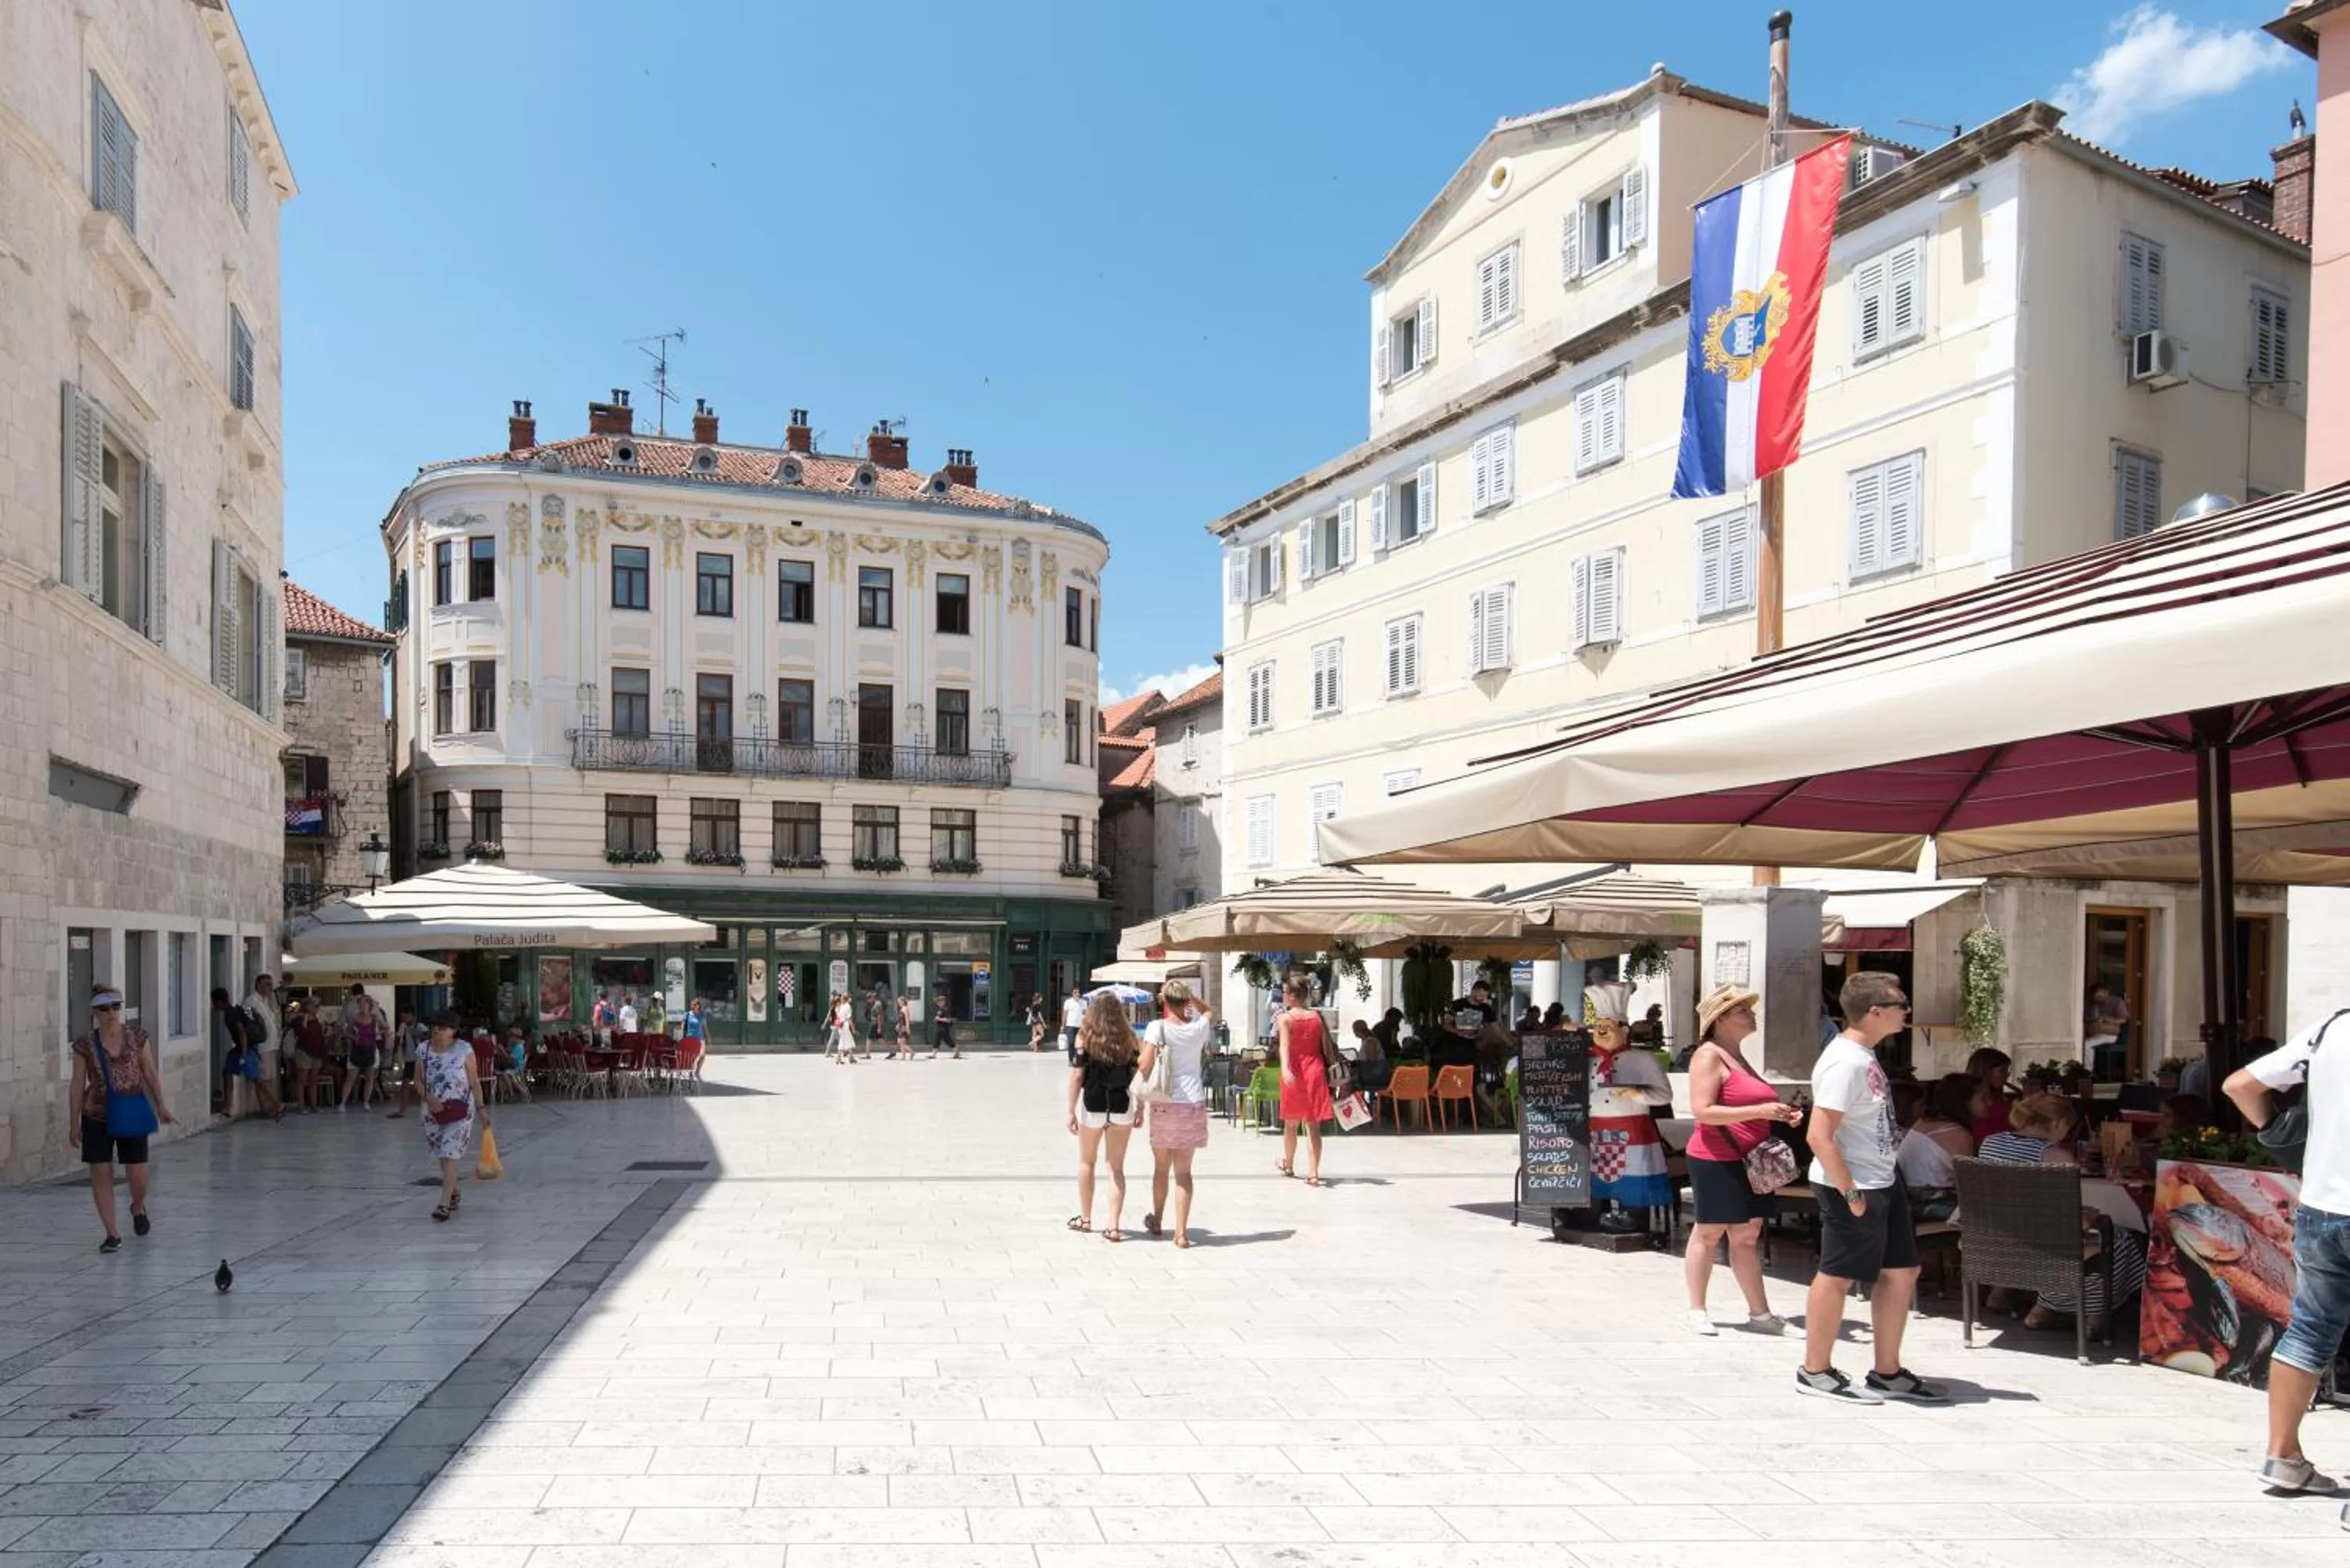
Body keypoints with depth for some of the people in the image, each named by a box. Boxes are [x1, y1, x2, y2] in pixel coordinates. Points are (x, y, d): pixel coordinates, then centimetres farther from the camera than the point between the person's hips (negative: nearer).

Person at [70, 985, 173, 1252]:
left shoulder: (137, 1036, -3)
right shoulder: (85, 1045, -5)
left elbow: (150, 1073, 4)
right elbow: (78, 1084, -2)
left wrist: (160, 1105, 3)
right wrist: (74, 1122, -2)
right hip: (97, 1118, 0)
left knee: (138, 1175, 1)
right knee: (101, 1174, -2)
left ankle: (138, 1207, 35)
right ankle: (112, 1234, 9)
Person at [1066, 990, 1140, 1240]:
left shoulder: (1085, 1037, -4)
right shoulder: (1130, 1040, 1)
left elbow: (1077, 1075, -8)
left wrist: (1071, 1110, -3)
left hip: (1092, 1106, -1)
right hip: (1122, 1107, 1)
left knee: (1086, 1162, 20)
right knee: (1117, 1167, 9)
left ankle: (1085, 1218, 29)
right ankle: (1113, 1227, 3)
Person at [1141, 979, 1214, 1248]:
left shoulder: (1158, 1027, -9)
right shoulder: (1200, 1027, 0)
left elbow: (1146, 1066, -16)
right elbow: (1208, 1011, 25)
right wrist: (1187, 994, 17)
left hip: (1163, 1104, -1)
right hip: (1193, 1104, 1)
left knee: (1161, 1166, 16)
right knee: (1183, 1170, 5)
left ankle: (1157, 1221, 35)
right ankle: (1181, 1232, 0)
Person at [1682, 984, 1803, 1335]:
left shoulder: (1737, 1056, 17)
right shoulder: (1709, 1056, -11)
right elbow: (1702, 1110, -21)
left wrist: (1781, 1115, 12)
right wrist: (1760, 1111, -24)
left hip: (1748, 1161, 8)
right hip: (1717, 1161, -8)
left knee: (1747, 1237, 8)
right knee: (1709, 1234, 1)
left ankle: (1759, 1313, 10)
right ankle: (1697, 1310, 10)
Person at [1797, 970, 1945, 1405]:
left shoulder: (1865, 1055, 10)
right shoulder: (1845, 1062, -21)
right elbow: (1820, 1135, -25)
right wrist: (1850, 1193, -23)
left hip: (1883, 1183, 10)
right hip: (1852, 1188, -10)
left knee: (1901, 1272, 14)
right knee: (1838, 1276, 2)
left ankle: (1887, 1373, 26)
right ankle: (1815, 1372, 16)